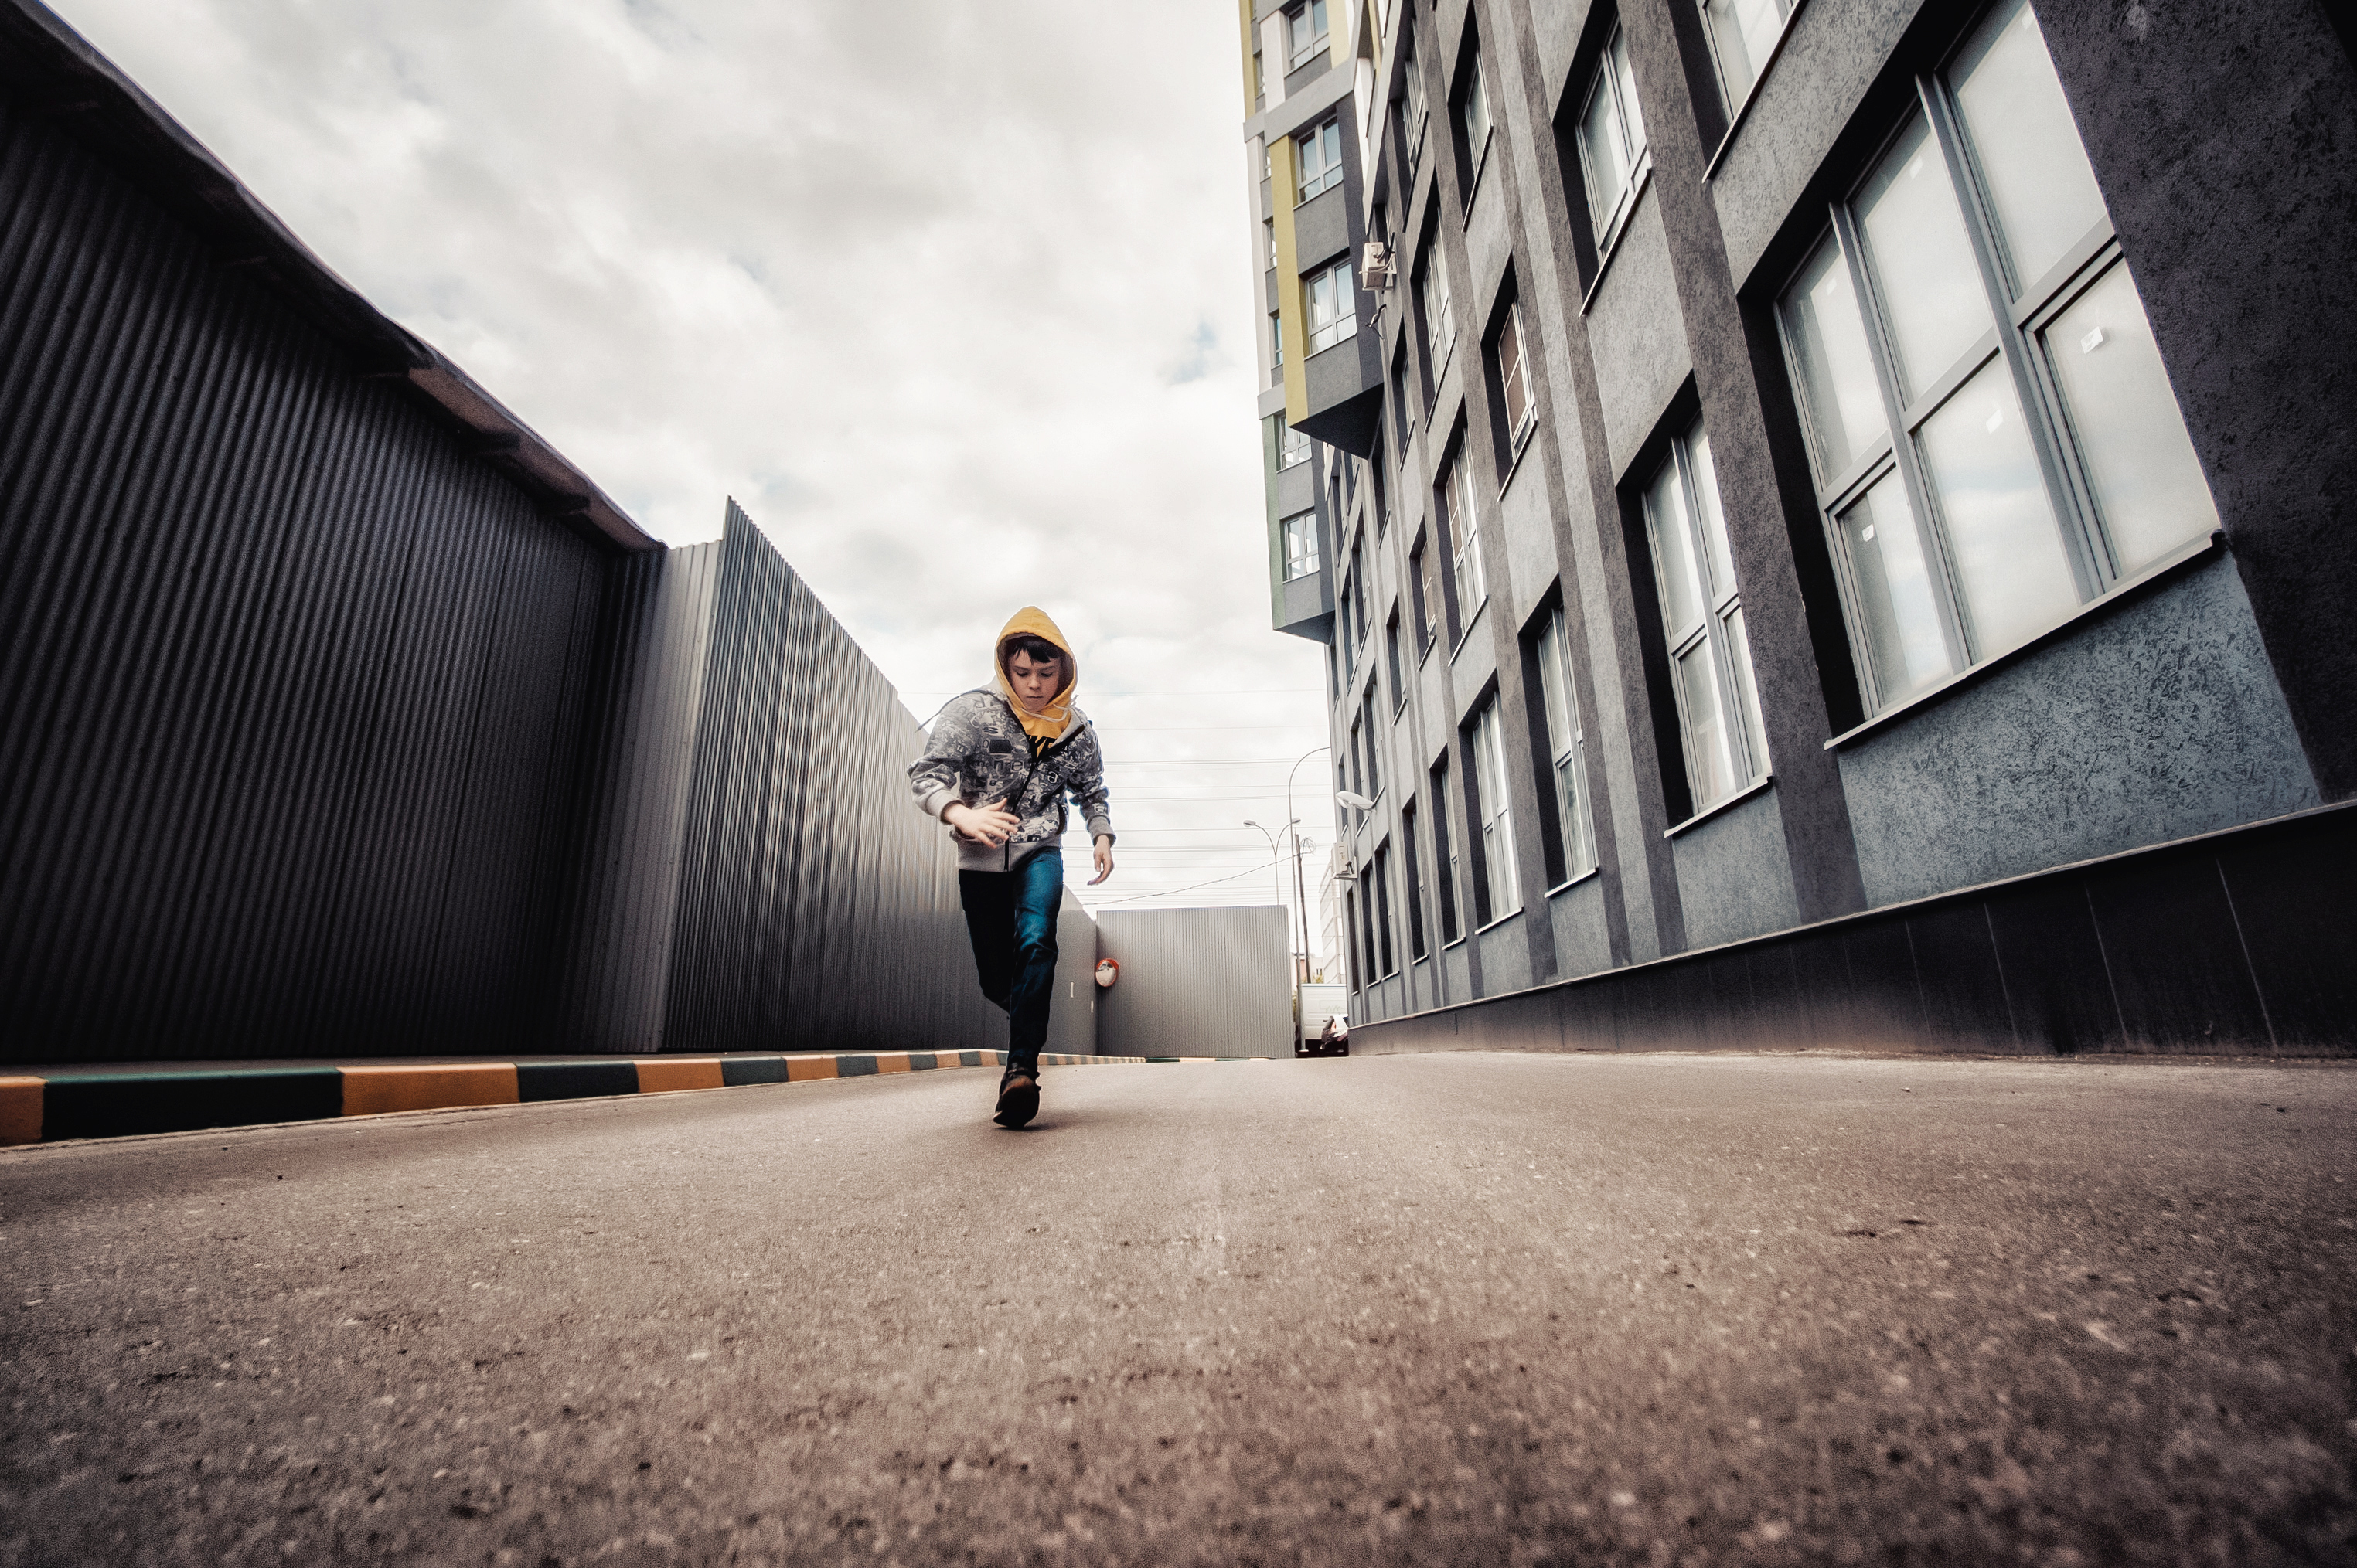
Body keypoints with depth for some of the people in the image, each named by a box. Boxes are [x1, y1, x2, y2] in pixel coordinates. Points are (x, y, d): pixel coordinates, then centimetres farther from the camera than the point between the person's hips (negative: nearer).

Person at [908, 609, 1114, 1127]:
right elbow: (926, 773, -18)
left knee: (1036, 942, -27)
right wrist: (960, 814, -38)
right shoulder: (970, 710, -10)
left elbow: (1091, 791, 16)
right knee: (995, 978, 4)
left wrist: (1103, 836, -1)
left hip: (1039, 851, 1)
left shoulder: (1076, 729, 1)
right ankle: (1032, 1021, 37)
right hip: (979, 857, 0)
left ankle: (1021, 1070, -29)